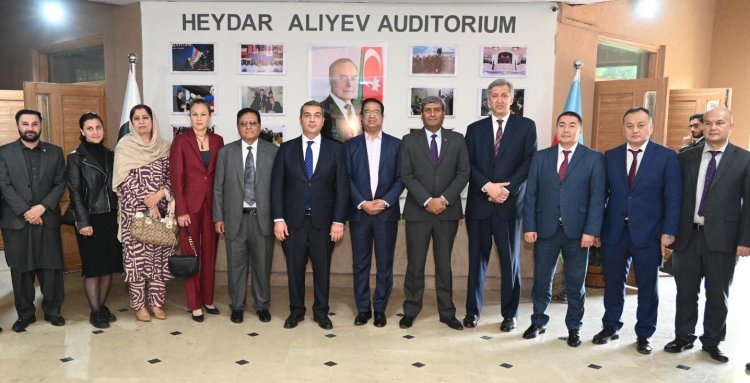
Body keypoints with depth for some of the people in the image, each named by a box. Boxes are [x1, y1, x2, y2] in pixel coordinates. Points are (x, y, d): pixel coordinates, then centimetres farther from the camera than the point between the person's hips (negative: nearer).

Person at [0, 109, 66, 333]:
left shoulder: (55, 152, 8)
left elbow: (60, 184, 3)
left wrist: (42, 207, -11)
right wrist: (25, 212, -12)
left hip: (48, 219, 1)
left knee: (52, 268, 3)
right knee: (20, 270, 6)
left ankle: (52, 310, 17)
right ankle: (25, 313, 18)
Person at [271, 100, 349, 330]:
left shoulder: (335, 149, 2)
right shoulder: (286, 149, 4)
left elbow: (342, 187, -1)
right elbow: (277, 186, 2)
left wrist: (338, 221, -7)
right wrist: (278, 219, -5)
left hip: (323, 221, 0)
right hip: (293, 220, 1)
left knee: (322, 268, 9)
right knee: (294, 268, 9)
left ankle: (321, 312, 24)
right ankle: (296, 311, 26)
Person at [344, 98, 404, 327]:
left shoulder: (396, 144, 7)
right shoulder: (350, 145, 7)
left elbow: (401, 178, 1)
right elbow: (347, 179, 1)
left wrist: (385, 201, -12)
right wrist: (362, 203, -12)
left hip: (387, 212, 0)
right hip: (359, 212, 1)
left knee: (384, 263, 4)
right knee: (360, 263, 5)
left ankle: (380, 309, 16)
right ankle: (363, 309, 16)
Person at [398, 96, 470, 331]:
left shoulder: (457, 140, 6)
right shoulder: (409, 140, 3)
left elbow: (463, 174, 0)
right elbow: (406, 176, -4)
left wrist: (444, 199, -13)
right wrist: (427, 201, -14)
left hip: (448, 211, 1)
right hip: (418, 211, -1)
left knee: (444, 264, 10)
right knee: (415, 264, 4)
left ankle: (447, 312, 19)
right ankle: (410, 311, 17)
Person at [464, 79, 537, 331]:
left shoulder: (526, 126, 5)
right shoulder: (475, 128, 11)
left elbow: (529, 162, -3)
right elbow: (468, 164, 3)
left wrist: (507, 189, -13)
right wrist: (488, 187, -12)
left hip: (509, 203, -1)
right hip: (479, 203, 2)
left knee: (510, 260, 5)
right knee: (477, 258, 7)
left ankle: (509, 314, 17)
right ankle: (472, 311, 17)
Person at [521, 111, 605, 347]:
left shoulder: (594, 159, 1)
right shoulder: (540, 157, 7)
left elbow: (597, 197, -4)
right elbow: (531, 194, 4)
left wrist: (591, 230, -12)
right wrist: (529, 226, -4)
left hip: (577, 230, -1)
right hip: (546, 228, 2)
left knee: (576, 282, 9)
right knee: (542, 279, 10)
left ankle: (574, 328, 24)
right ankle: (538, 322, 27)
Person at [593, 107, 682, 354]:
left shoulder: (667, 157, -2)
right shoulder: (610, 156, 6)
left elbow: (673, 198, -4)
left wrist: (668, 232, -10)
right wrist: (596, 227, 0)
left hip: (648, 233, -2)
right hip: (614, 232, 2)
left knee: (648, 286, 8)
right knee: (613, 283, 12)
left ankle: (644, 334, 23)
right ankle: (610, 327, 28)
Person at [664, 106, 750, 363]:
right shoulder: (685, 158, 6)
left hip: (722, 239, -2)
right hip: (687, 236, 2)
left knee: (718, 295, 10)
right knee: (686, 292, 12)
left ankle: (712, 342, 26)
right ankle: (683, 337, 27)